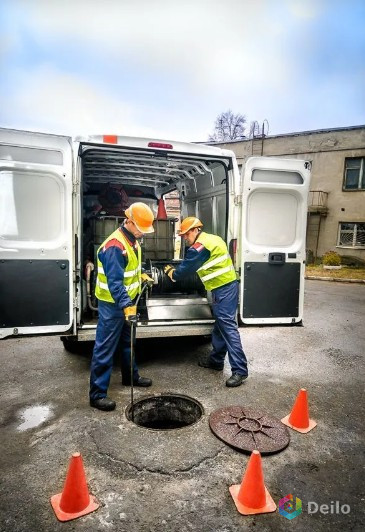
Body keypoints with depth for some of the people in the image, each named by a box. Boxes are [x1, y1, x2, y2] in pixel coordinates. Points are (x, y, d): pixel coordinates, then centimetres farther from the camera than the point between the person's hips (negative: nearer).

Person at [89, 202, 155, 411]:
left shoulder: (132, 240, 5)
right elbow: (114, 282, -31)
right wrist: (126, 306, -35)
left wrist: (141, 275, 10)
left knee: (127, 341, 22)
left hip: (127, 301, 10)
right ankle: (97, 394, 8)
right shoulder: (115, 246, -26)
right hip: (113, 304, -10)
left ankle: (131, 376, 40)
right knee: (105, 349, -2)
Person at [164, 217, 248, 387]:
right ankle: (216, 360, 29)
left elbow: (186, 268, -6)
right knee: (220, 325, 17)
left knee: (227, 326, -10)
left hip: (223, 289, -10)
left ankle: (239, 370, -8)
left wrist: (171, 273, 14)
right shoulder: (212, 239, 17)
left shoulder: (200, 246, -13)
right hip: (227, 286, 10)